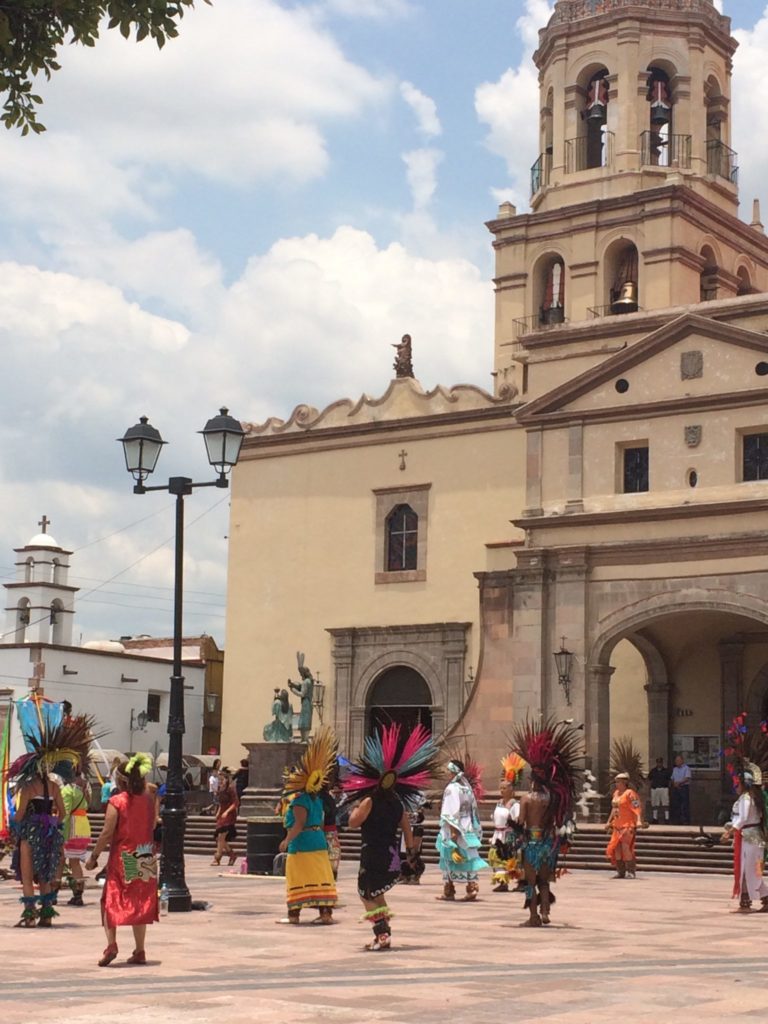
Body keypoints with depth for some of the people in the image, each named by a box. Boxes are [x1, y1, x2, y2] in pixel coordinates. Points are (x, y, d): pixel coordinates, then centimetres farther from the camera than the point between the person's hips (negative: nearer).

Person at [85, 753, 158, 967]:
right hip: (146, 859, 4)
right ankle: (140, 951, 12)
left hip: (122, 857, -4)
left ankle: (111, 945, -15)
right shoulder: (148, 799, 2)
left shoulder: (117, 801, -10)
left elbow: (107, 833, -13)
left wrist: (93, 857, -5)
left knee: (110, 901, 3)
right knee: (140, 903, 12)